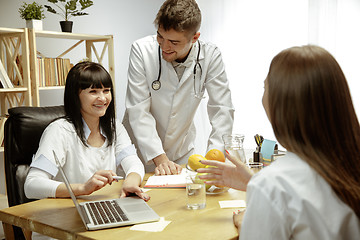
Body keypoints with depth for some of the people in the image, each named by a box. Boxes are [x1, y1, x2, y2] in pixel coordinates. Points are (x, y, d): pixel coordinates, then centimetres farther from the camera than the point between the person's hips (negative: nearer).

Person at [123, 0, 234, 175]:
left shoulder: (210, 56, -14)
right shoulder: (142, 49, -17)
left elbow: (222, 110, -10)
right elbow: (138, 111, -18)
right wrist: (159, 158, -26)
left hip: (181, 153, 1)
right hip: (139, 150, -1)